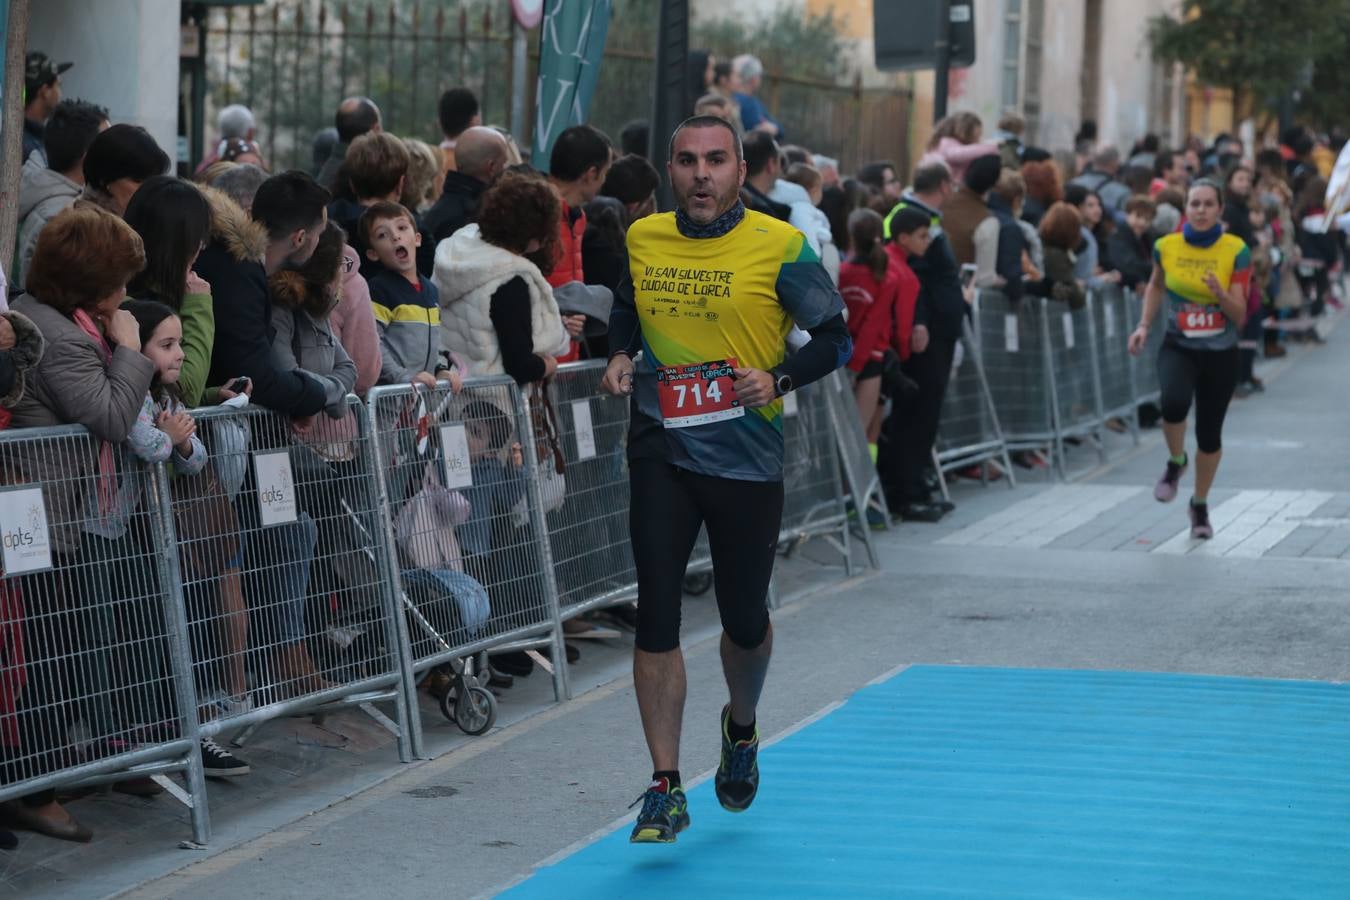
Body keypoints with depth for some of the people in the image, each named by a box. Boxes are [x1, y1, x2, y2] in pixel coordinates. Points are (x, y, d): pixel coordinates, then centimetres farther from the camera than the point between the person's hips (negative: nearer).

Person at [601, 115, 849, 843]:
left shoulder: (780, 247, -7)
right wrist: (620, 355, 3)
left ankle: (741, 728, 44)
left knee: (744, 621, 10)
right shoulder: (641, 239, 4)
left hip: (747, 456, -2)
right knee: (655, 614, -8)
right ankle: (665, 789, -2)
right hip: (662, 451, 2)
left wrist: (779, 379, -19)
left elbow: (836, 338, -2)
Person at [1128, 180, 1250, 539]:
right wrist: (1144, 326, 4)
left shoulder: (1236, 251, -11)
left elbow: (1240, 315, -11)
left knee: (1209, 434, 7)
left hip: (1220, 354, 0)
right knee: (1174, 403, -31)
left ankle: (1200, 505, 34)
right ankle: (1176, 462, 1)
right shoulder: (1166, 247, -7)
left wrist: (1219, 293, -30)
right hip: (1178, 348, 0)